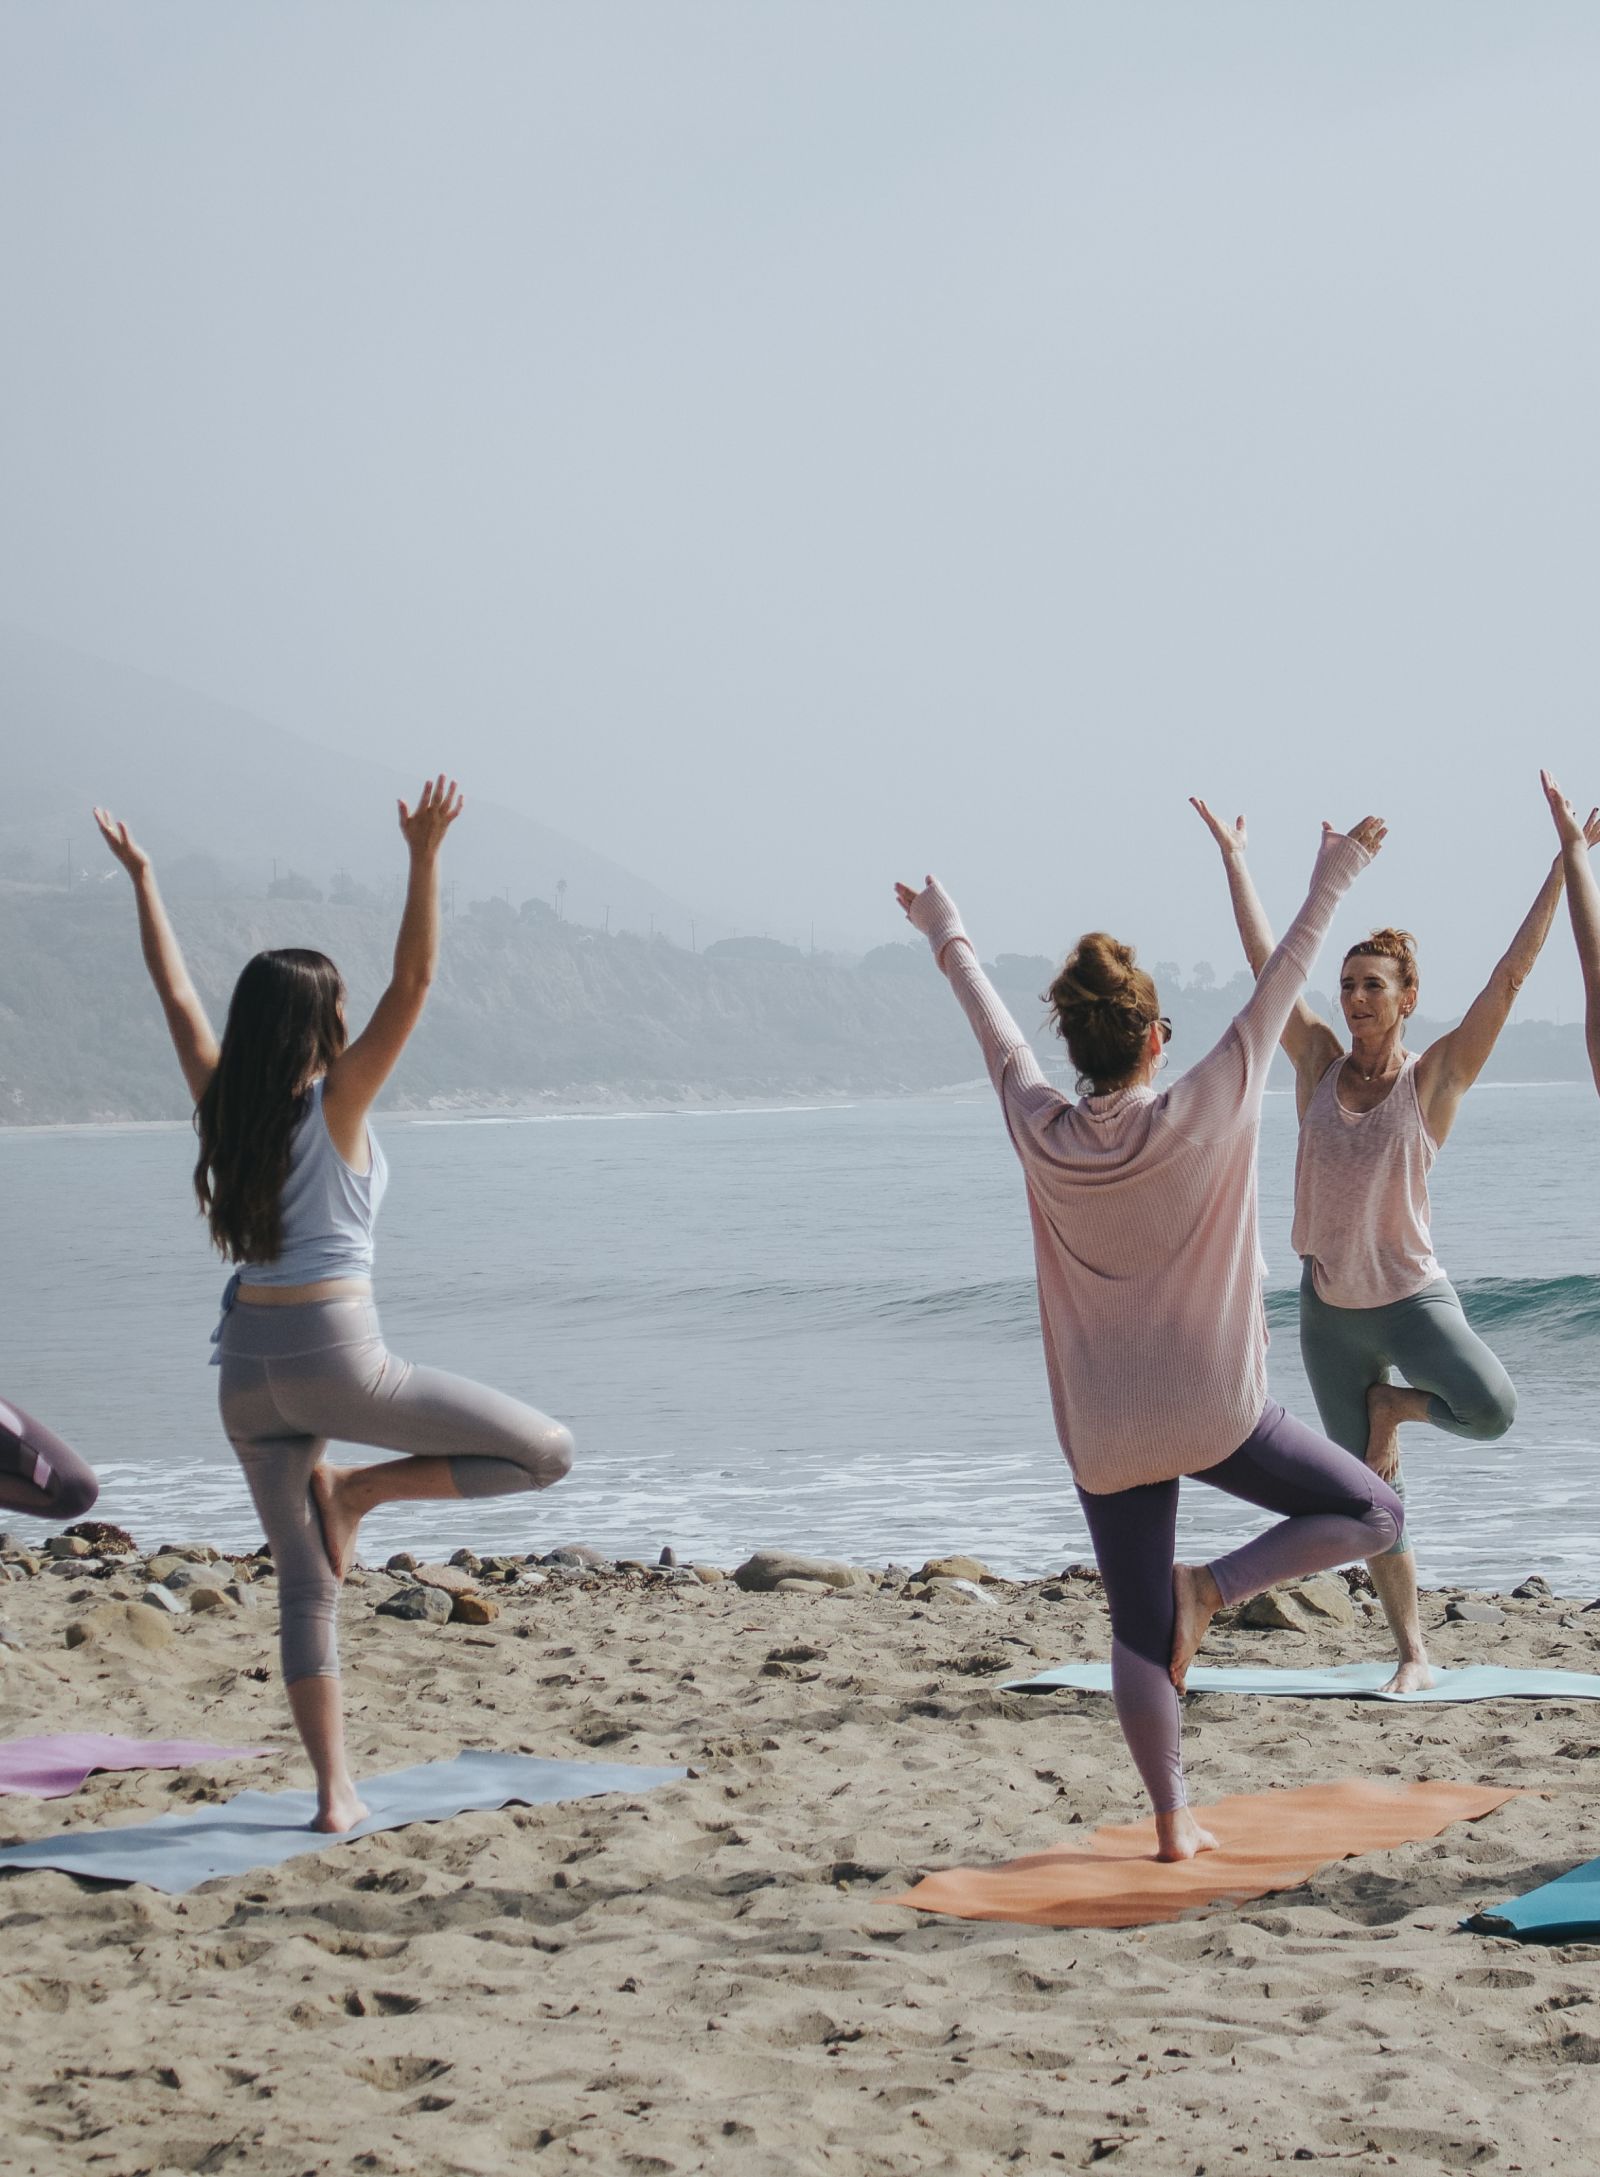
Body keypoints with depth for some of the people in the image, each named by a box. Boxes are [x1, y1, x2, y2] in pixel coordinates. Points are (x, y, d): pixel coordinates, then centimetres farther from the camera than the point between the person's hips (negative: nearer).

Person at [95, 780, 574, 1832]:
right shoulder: (334, 1104, -8)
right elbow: (414, 984, -16)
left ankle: (335, 1790, 5)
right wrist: (425, 858, -21)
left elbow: (179, 994, 17)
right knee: (547, 1451, 3)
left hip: (249, 1367, 6)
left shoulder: (223, 1104, 5)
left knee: (306, 1584, 10)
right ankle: (358, 1490, 0)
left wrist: (142, 880, 25)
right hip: (335, 1357, -6)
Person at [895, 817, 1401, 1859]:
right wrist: (1333, 879, 6)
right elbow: (1281, 985, -4)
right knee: (1372, 1512, 12)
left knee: (1139, 1635, 11)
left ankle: (1173, 1821, 9)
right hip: (1213, 1411, -3)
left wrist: (949, 937, 28)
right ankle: (1211, 1585, -5)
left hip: (1103, 1430, 4)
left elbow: (996, 1028, 12)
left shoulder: (1042, 1130, -5)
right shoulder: (1202, 1114, -13)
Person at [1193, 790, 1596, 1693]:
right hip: (1329, 1310, 3)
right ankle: (1414, 1656, 17)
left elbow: (1512, 975, -14)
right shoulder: (1320, 1065, 0)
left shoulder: (1435, 1077, -8)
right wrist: (1233, 857, 11)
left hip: (1413, 1296, -3)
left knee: (1492, 1410, -29)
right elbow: (1267, 960, 6)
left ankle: (1395, 1403, 4)